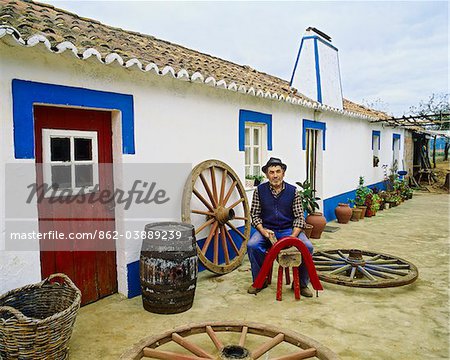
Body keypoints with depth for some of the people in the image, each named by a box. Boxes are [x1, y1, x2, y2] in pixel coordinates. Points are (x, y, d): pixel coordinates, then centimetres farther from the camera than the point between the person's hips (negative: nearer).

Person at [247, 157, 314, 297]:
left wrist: (293, 236, -16)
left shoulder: (292, 191, 0)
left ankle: (302, 284, -1)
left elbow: (299, 217, -1)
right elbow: (255, 214, 2)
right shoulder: (259, 190, 0)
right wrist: (263, 231, -15)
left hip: (289, 230, 0)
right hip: (266, 229, 0)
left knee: (307, 247, -25)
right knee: (252, 245, -28)